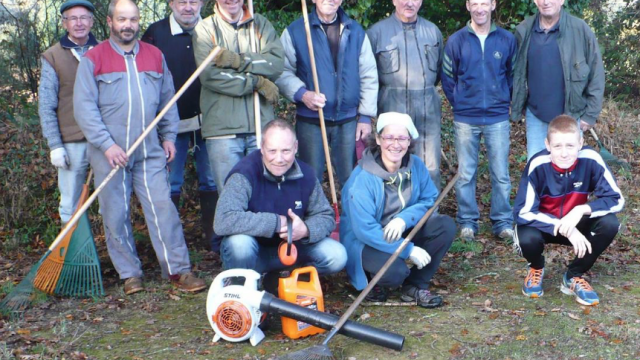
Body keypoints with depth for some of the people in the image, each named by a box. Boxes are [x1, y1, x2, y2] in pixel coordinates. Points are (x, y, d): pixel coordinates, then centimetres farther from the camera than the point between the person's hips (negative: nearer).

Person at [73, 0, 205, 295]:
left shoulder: (155, 56, 10)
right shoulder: (93, 59, -1)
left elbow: (168, 100, 17)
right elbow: (84, 107, -6)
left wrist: (168, 136, 8)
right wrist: (107, 144, -14)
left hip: (150, 151, 2)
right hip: (109, 152, -2)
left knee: (162, 207, -3)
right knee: (115, 215, 3)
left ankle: (178, 270, 2)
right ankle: (130, 274, 15)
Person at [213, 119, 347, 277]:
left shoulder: (305, 174, -8)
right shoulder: (244, 175, -26)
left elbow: (325, 216, -1)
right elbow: (223, 221, -39)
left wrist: (306, 229, -27)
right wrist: (277, 222, -32)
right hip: (254, 254, -4)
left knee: (337, 256, -14)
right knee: (239, 243, -37)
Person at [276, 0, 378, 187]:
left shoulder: (356, 32, 7)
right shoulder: (294, 31, -1)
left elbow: (368, 76, 7)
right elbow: (282, 72, -3)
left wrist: (366, 116, 3)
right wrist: (301, 93, -20)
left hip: (348, 120, 2)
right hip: (310, 121, -2)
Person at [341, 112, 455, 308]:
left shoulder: (416, 166, -7)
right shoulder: (362, 179, -24)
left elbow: (430, 200, -3)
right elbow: (364, 229, -27)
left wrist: (404, 219, -25)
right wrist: (409, 250, -29)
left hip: (402, 232, 6)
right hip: (365, 242, -6)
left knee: (446, 225, -15)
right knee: (394, 271, -35)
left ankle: (415, 286, -4)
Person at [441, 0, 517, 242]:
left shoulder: (507, 40, 2)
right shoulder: (456, 41, 0)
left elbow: (513, 74, 11)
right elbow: (447, 78, 5)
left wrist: (504, 101, 8)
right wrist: (459, 104, 4)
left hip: (498, 119, 0)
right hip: (465, 119, 0)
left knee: (501, 174, 4)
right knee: (465, 174, 6)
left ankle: (503, 222, 15)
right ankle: (467, 222, 17)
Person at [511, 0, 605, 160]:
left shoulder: (580, 29, -9)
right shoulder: (524, 30, -1)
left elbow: (596, 73, -6)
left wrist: (591, 114, -7)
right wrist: (517, 108, 7)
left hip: (570, 115, -2)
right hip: (535, 115, 2)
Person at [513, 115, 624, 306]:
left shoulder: (591, 160, -23)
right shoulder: (538, 165, -28)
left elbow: (616, 199, -19)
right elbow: (524, 213, -29)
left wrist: (581, 210, -35)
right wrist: (564, 229, -35)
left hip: (576, 224, 2)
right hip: (543, 224, -2)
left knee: (609, 224, -26)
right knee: (527, 239, -34)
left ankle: (573, 277, -2)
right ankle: (536, 268, 6)